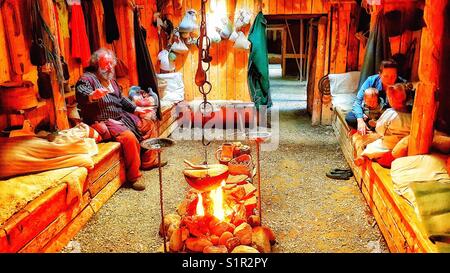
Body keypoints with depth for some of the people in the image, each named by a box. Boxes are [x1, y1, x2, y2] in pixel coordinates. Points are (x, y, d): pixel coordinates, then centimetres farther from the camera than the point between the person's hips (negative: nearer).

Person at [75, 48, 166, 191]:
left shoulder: (110, 79, 16)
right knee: (129, 136, -30)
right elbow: (81, 94, -33)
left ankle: (148, 161, 21)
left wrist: (136, 109, 15)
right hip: (102, 122, -10)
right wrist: (92, 95, -55)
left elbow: (121, 99, 26)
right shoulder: (87, 78, -12)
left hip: (120, 116, 10)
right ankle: (134, 176, -17)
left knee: (146, 125, 7)